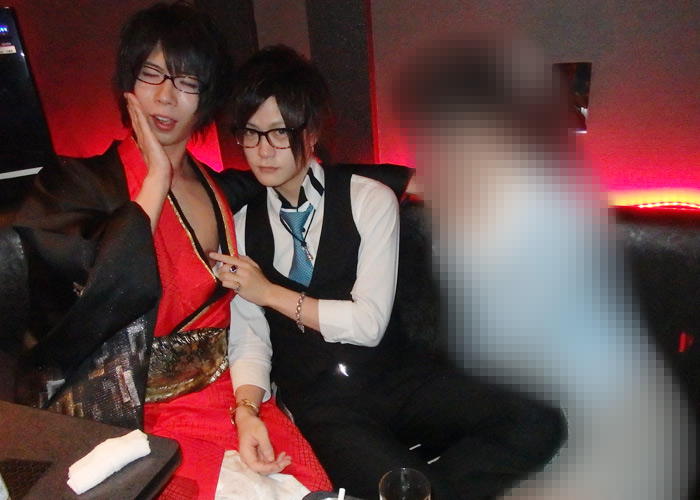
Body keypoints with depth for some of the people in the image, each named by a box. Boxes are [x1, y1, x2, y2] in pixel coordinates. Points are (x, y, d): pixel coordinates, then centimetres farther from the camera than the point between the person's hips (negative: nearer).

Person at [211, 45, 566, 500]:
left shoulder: (370, 201, -3)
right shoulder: (241, 227, 7)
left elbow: (370, 322, -11)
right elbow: (248, 338, 3)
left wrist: (272, 293, -10)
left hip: (396, 378, 1)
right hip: (317, 402, -1)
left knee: (540, 428, -19)